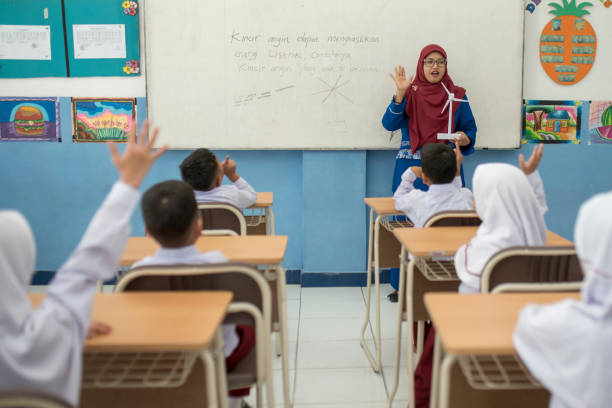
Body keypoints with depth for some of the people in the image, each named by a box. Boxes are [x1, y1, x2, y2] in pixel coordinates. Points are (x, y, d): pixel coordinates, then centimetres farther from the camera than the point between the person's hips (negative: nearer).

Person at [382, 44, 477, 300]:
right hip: (411, 170, -1)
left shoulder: (457, 96, 10)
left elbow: (470, 129, 12)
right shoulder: (410, 93, 7)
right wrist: (400, 93, -17)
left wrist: (465, 138, -11)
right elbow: (389, 124, -6)